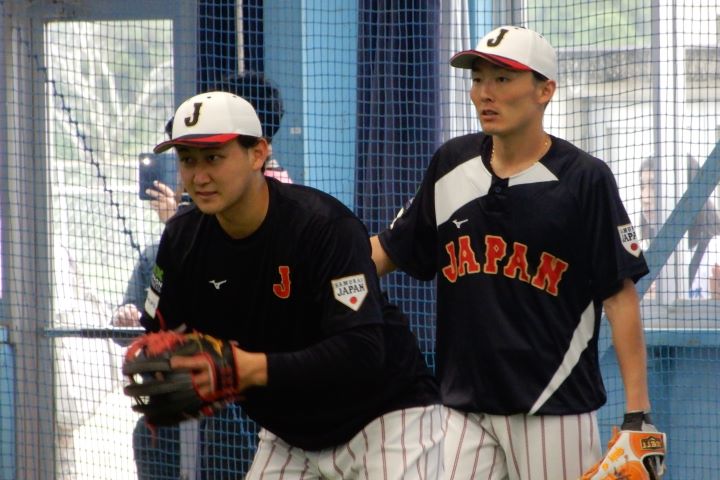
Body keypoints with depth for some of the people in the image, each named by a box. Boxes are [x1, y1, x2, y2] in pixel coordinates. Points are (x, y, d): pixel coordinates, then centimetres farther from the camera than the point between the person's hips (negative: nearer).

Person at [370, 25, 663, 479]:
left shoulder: (584, 179, -7)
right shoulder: (451, 165, 7)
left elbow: (620, 294, -7)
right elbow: (390, 251, 15)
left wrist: (637, 411, -12)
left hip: (556, 409, -4)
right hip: (464, 407, 4)